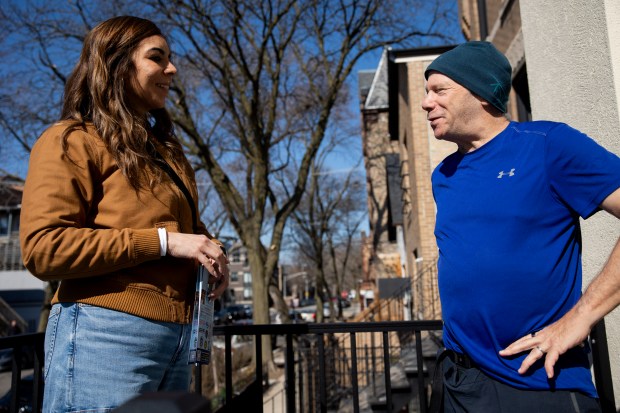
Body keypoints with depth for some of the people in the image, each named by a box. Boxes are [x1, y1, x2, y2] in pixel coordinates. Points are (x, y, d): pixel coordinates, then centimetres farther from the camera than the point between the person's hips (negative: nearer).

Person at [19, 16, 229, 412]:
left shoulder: (163, 148, 20)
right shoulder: (72, 141, -4)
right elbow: (43, 248, -14)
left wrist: (208, 251, 4)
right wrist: (162, 241, -17)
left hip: (177, 336, 7)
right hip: (106, 337, -7)